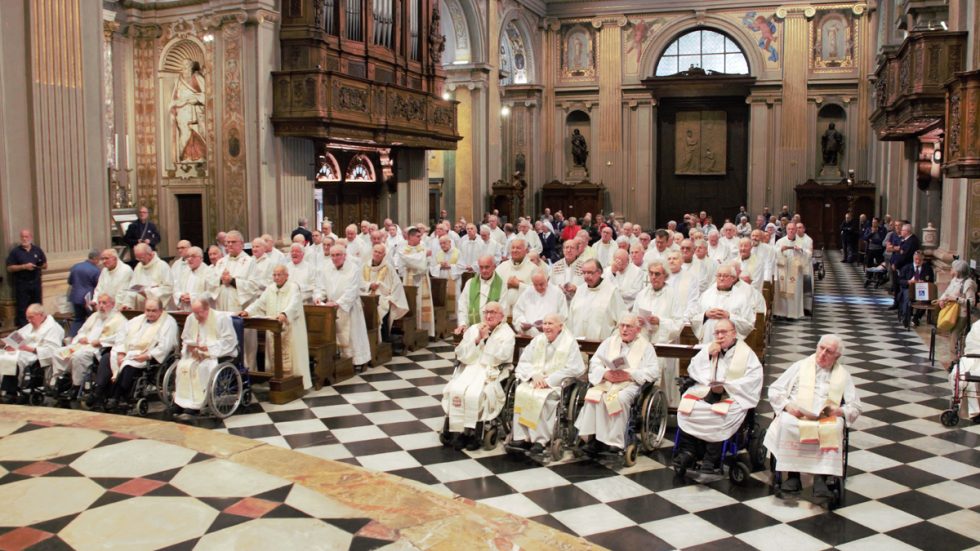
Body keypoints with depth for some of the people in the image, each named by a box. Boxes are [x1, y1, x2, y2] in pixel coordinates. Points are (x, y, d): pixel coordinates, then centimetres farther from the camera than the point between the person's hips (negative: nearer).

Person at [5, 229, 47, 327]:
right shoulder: (15, 251, -2)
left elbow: (45, 265, 13)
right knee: (22, 308, -3)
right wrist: (24, 266, -18)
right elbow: (10, 268, -5)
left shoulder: (37, 250, 7)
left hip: (36, 283, 3)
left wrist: (41, 265, -10)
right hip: (21, 284, -3)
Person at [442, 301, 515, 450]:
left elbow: (498, 358, -9)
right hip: (470, 370, 4)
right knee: (455, 390, -27)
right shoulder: (473, 329, 15)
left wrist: (486, 338, -8)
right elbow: (462, 355, 7)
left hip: (492, 373, -3)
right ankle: (459, 431, -18)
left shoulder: (507, 333, 4)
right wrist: (477, 339, -5)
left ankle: (474, 433, -17)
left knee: (474, 394, -32)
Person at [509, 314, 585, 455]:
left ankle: (541, 440, -26)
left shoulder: (570, 342, -3)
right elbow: (524, 361, 11)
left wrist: (549, 380, -17)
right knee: (520, 392, -25)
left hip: (557, 385, -5)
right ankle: (521, 437, -24)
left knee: (541, 397, -34)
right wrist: (534, 375, -10)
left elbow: (573, 369, -13)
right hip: (535, 380, 5)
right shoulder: (538, 339, 14)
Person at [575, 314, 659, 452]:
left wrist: (628, 374, -15)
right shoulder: (609, 341, 21)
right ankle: (594, 437, -24)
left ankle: (616, 442, -27)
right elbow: (594, 363, 12)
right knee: (594, 395, -29)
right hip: (606, 382, 3)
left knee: (620, 398, -35)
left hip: (631, 384, -3)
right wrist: (605, 373, -11)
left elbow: (654, 371, -3)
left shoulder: (646, 346, 11)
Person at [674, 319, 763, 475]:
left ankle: (711, 459, -23)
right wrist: (707, 354, 2)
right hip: (705, 391, 4)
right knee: (685, 407, -25)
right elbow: (692, 371, 15)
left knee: (719, 414, -34)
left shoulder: (746, 353, 8)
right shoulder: (709, 349, 21)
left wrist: (726, 386, -16)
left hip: (733, 395, -4)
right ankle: (687, 451, -17)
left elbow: (754, 378, -7)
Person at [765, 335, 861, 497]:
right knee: (786, 423, -35)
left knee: (834, 428, -35)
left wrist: (839, 411, -8)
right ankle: (792, 475, -28)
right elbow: (774, 390, 11)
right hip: (795, 416, 0)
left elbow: (855, 407, 13)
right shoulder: (800, 366, 16)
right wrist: (787, 405, -7)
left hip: (826, 419, 0)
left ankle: (820, 478, -34)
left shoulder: (843, 374, 18)